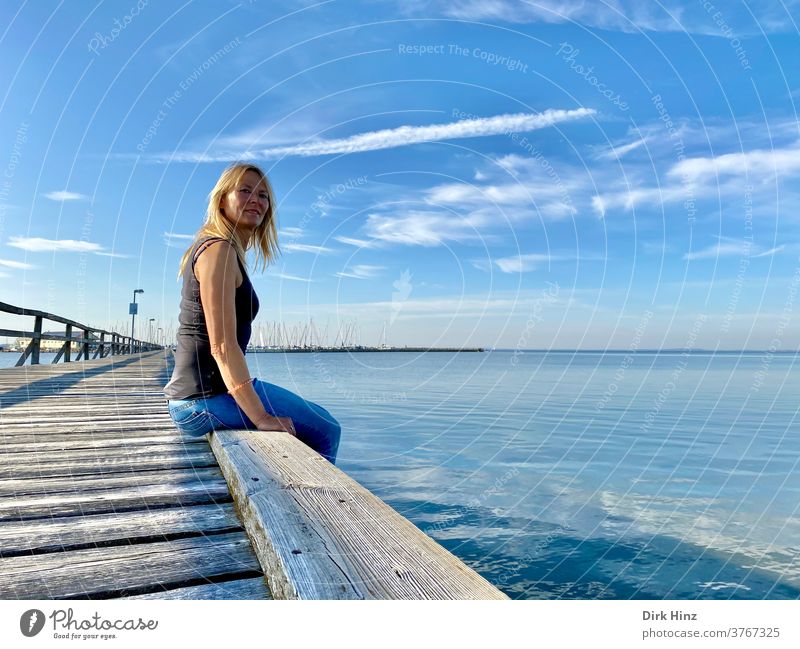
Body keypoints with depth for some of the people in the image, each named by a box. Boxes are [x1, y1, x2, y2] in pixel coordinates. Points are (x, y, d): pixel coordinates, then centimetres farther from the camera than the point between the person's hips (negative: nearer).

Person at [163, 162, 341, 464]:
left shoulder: (208, 247, 16)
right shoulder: (220, 250, -15)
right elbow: (222, 345, -23)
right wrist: (260, 416, -24)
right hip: (207, 396, -10)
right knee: (326, 430, 0)